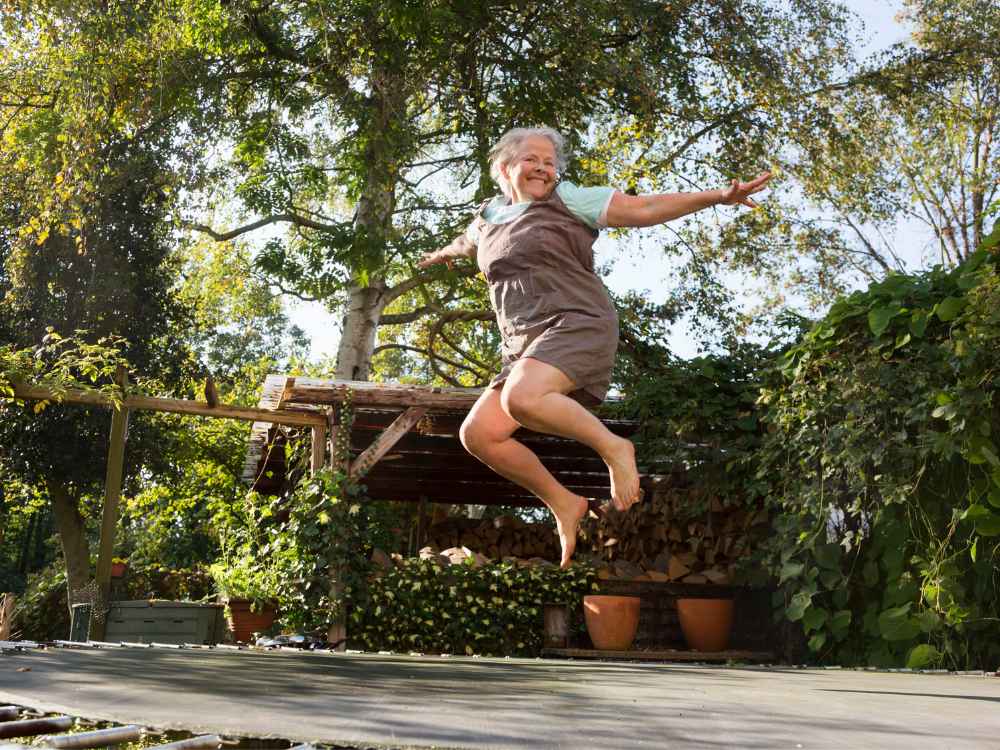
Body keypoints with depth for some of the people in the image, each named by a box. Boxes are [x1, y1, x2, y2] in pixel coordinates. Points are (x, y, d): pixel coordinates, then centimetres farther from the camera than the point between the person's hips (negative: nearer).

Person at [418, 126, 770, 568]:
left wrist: (719, 196, -7)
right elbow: (466, 243, 46)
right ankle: (564, 504, 4)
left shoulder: (567, 200, 5)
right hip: (524, 348, 7)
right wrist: (440, 255, 66)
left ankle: (612, 447, -16)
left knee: (521, 398, -35)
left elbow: (644, 209, 0)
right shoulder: (489, 217, 21)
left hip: (577, 326, -7)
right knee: (477, 434, -9)